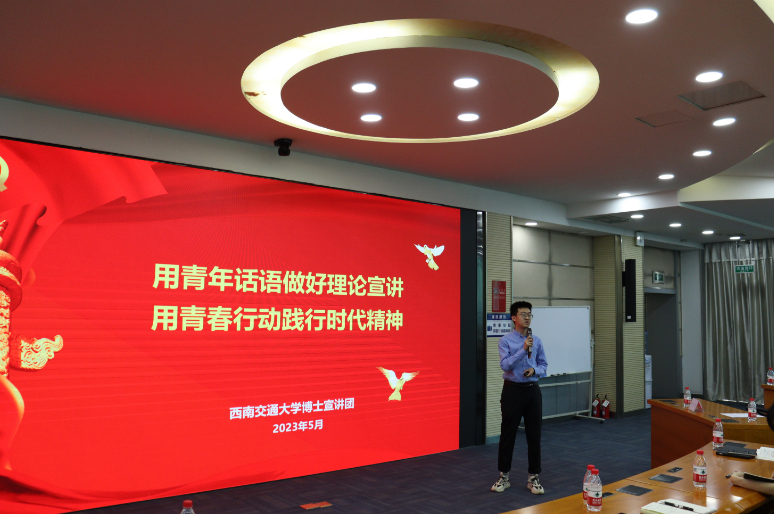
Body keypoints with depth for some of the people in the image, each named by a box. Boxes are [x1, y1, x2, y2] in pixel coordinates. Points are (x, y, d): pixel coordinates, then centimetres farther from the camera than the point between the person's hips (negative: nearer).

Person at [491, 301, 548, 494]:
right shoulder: (505, 340, -6)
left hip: (533, 391, 4)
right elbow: (505, 365, -18)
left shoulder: (537, 341, 7)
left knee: (534, 435, 6)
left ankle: (533, 477, 17)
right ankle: (504, 476, 16)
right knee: (508, 435, 4)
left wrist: (534, 370, -10)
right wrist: (523, 349, -25)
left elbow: (544, 365, 12)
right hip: (512, 391, -3)